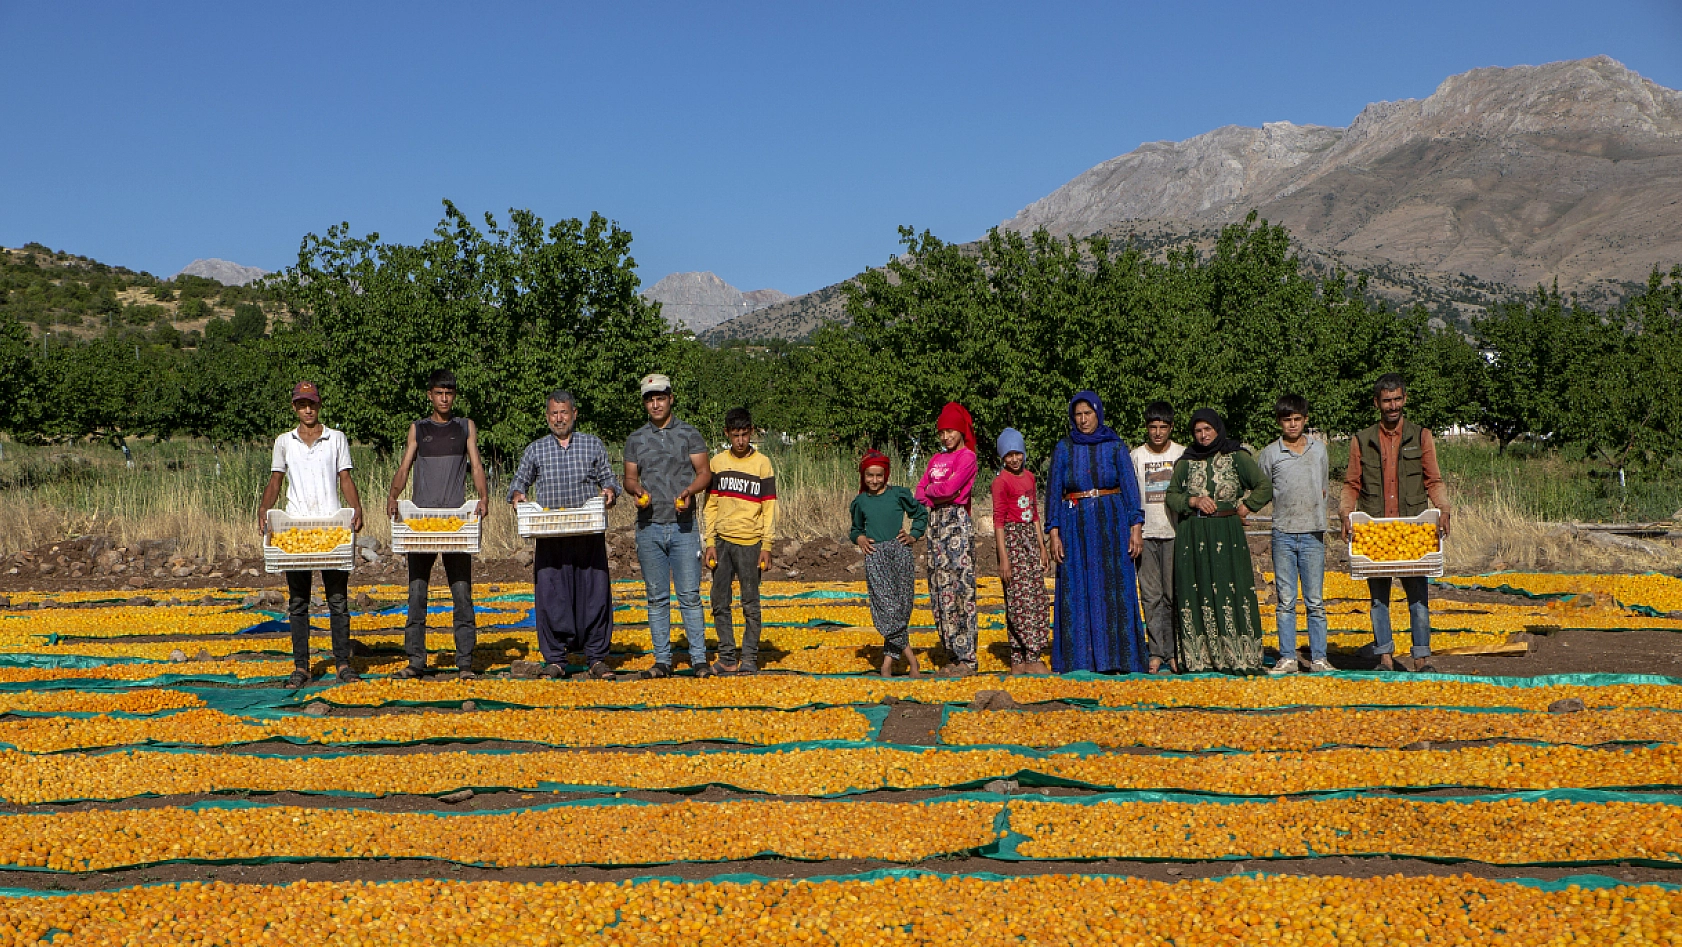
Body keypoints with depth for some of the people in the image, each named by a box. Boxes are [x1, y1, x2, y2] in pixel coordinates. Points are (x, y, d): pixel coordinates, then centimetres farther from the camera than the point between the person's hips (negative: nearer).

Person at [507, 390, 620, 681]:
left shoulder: (593, 444, 12)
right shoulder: (535, 450, 13)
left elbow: (608, 479, 14)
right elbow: (519, 481, 18)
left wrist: (610, 492, -7)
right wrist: (517, 495, -4)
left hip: (589, 536, 0)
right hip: (549, 536, 1)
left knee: (594, 593, -3)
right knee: (550, 594, -2)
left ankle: (596, 659, 5)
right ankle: (554, 659, 7)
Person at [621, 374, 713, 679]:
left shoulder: (689, 434, 4)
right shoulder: (635, 439, 11)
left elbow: (704, 473, 3)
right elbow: (629, 477, 13)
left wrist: (689, 491, -17)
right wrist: (637, 490, -9)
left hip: (683, 526, -2)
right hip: (649, 527, 2)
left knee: (690, 595, -4)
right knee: (656, 597, 6)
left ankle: (699, 659, 2)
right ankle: (662, 660, 12)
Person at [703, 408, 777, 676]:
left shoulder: (762, 464, 1)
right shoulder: (717, 462, 8)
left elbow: (769, 507, 0)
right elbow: (710, 505, 10)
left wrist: (766, 546, -6)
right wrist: (710, 541, 2)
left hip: (750, 542, -3)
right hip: (722, 541, 3)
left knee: (751, 603, -1)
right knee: (720, 602, 3)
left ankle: (749, 657, 5)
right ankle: (727, 657, 10)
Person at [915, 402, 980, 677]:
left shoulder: (967, 456, -4)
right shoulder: (937, 458, 18)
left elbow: (949, 487, -16)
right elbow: (920, 493, 10)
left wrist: (930, 490, 2)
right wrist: (939, 496, -7)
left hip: (957, 522, -8)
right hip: (936, 523, 8)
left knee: (960, 587, -8)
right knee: (940, 589, 6)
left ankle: (967, 658, -6)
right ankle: (955, 655, 11)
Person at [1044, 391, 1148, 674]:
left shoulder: (1115, 447, 4)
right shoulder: (1063, 449, 5)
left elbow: (1130, 487, 1)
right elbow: (1053, 491, 4)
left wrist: (1136, 527, -8)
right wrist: (1054, 533, -4)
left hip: (1111, 525, -1)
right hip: (1075, 526, 1)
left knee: (1114, 590, -2)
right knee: (1077, 592, 0)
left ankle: (1115, 657, 3)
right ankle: (1080, 658, 4)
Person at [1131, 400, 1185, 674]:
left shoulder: (1182, 454, 4)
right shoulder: (1136, 456, 6)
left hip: (1175, 532, -1)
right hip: (1146, 533, 1)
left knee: (1174, 594, -2)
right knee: (1151, 595, 0)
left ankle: (1173, 651, 6)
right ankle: (1156, 652, 4)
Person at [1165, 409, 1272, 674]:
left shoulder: (1237, 457, 5)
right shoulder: (1185, 462, 12)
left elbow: (1265, 487, 5)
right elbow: (1171, 496, 11)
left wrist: (1243, 508, -2)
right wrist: (1193, 501, -5)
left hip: (1227, 534, -2)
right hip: (1192, 537, 2)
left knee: (1231, 591, -6)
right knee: (1195, 594, -1)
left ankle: (1237, 658, -4)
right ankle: (1199, 659, 2)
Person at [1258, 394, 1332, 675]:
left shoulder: (1319, 448, 9)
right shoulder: (1270, 453, 2)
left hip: (1313, 534, 1)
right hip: (1283, 534, -1)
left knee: (1315, 600, 2)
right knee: (1285, 600, 1)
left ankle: (1318, 658, 6)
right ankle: (1287, 658, 4)